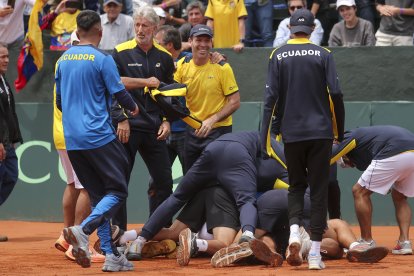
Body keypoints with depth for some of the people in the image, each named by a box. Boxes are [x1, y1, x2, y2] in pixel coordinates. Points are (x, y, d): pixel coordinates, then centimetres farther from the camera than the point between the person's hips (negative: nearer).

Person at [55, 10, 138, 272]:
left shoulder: (64, 59, 11)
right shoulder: (102, 59, -8)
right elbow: (119, 92, -8)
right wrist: (133, 107, 13)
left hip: (72, 140, 7)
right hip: (99, 136, -7)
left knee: (98, 194, 12)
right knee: (117, 191, -2)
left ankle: (110, 254, 7)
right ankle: (83, 231, -25)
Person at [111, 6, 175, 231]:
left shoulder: (164, 57, 11)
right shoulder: (121, 52, 0)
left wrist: (166, 121, 5)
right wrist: (145, 82, -16)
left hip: (154, 128, 4)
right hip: (126, 125, -4)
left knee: (163, 181, 3)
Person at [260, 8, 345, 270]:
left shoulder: (279, 55, 2)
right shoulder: (323, 55, 0)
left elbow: (271, 98, -3)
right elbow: (336, 94, -7)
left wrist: (265, 138, -2)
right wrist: (340, 131, 5)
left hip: (291, 133, 1)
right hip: (321, 131, -1)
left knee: (296, 185, 17)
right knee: (319, 189, 3)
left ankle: (294, 230, -9)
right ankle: (315, 253, -1)